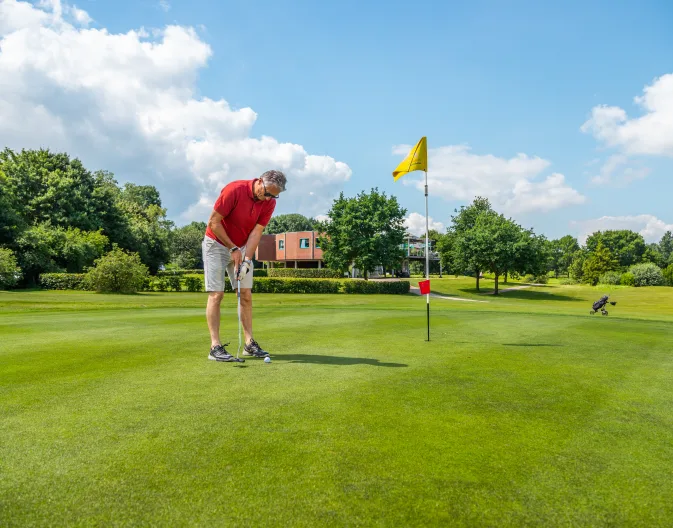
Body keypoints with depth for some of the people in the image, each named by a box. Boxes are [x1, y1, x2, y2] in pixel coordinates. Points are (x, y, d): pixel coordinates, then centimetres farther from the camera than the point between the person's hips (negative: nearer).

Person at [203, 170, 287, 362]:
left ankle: (249, 343, 7)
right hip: (217, 244, -5)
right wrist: (233, 248, -17)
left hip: (242, 247, 5)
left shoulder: (269, 203, -9)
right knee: (216, 294, -9)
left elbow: (256, 232, -10)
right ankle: (215, 346, -7)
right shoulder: (234, 189, -25)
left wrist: (247, 259, -22)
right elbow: (213, 222, -20)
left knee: (246, 295, 2)